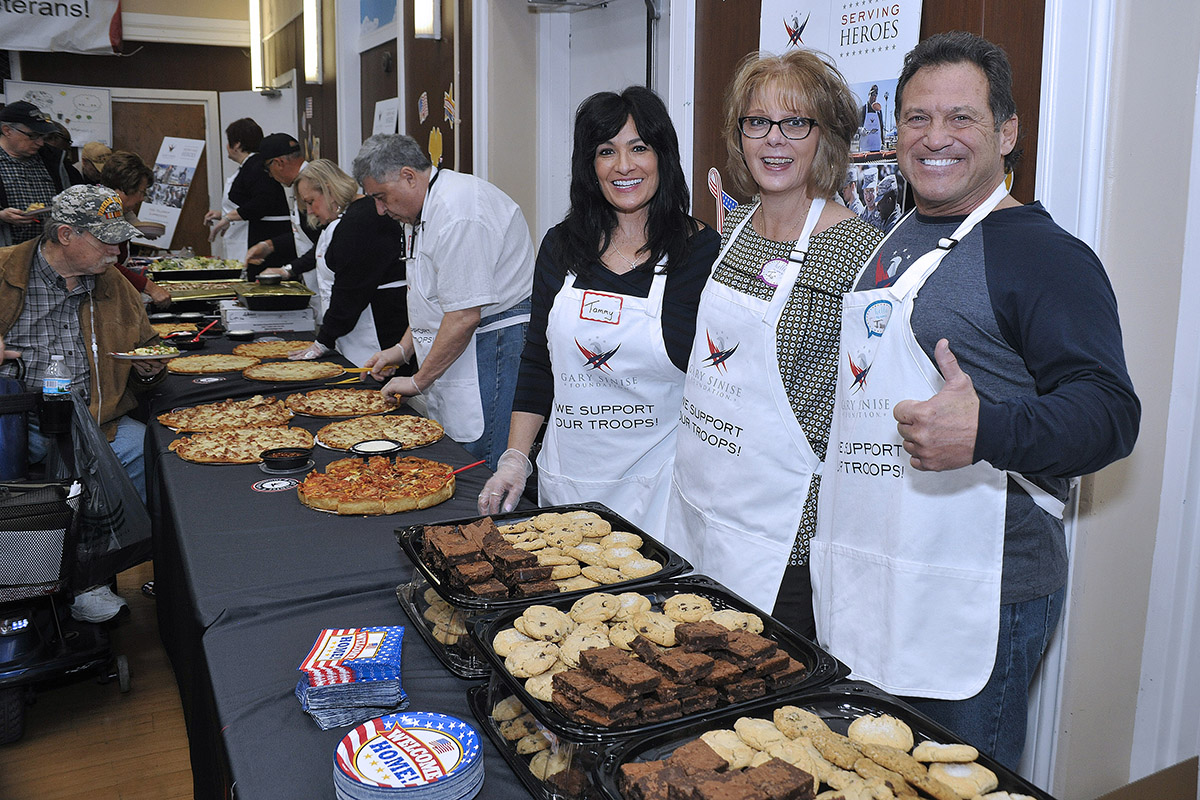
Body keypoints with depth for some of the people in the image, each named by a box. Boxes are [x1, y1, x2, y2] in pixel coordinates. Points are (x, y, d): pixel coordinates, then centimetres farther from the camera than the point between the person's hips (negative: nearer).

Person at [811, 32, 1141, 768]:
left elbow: (1109, 410, -19)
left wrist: (985, 431, -36)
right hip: (866, 581, 8)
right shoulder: (892, 244, 14)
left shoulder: (1044, 254, -11)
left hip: (977, 597, -8)